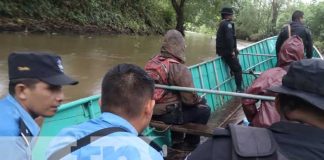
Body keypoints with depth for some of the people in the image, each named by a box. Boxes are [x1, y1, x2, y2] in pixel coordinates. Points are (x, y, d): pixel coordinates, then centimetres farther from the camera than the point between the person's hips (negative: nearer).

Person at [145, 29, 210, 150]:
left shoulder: (152, 63, 0)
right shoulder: (179, 68, -20)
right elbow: (190, 99, -18)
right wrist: (200, 99, 5)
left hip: (150, 111, 8)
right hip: (166, 114, -7)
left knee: (179, 104, 33)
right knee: (204, 109, 9)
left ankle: (177, 140, 39)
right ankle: (190, 144, 25)